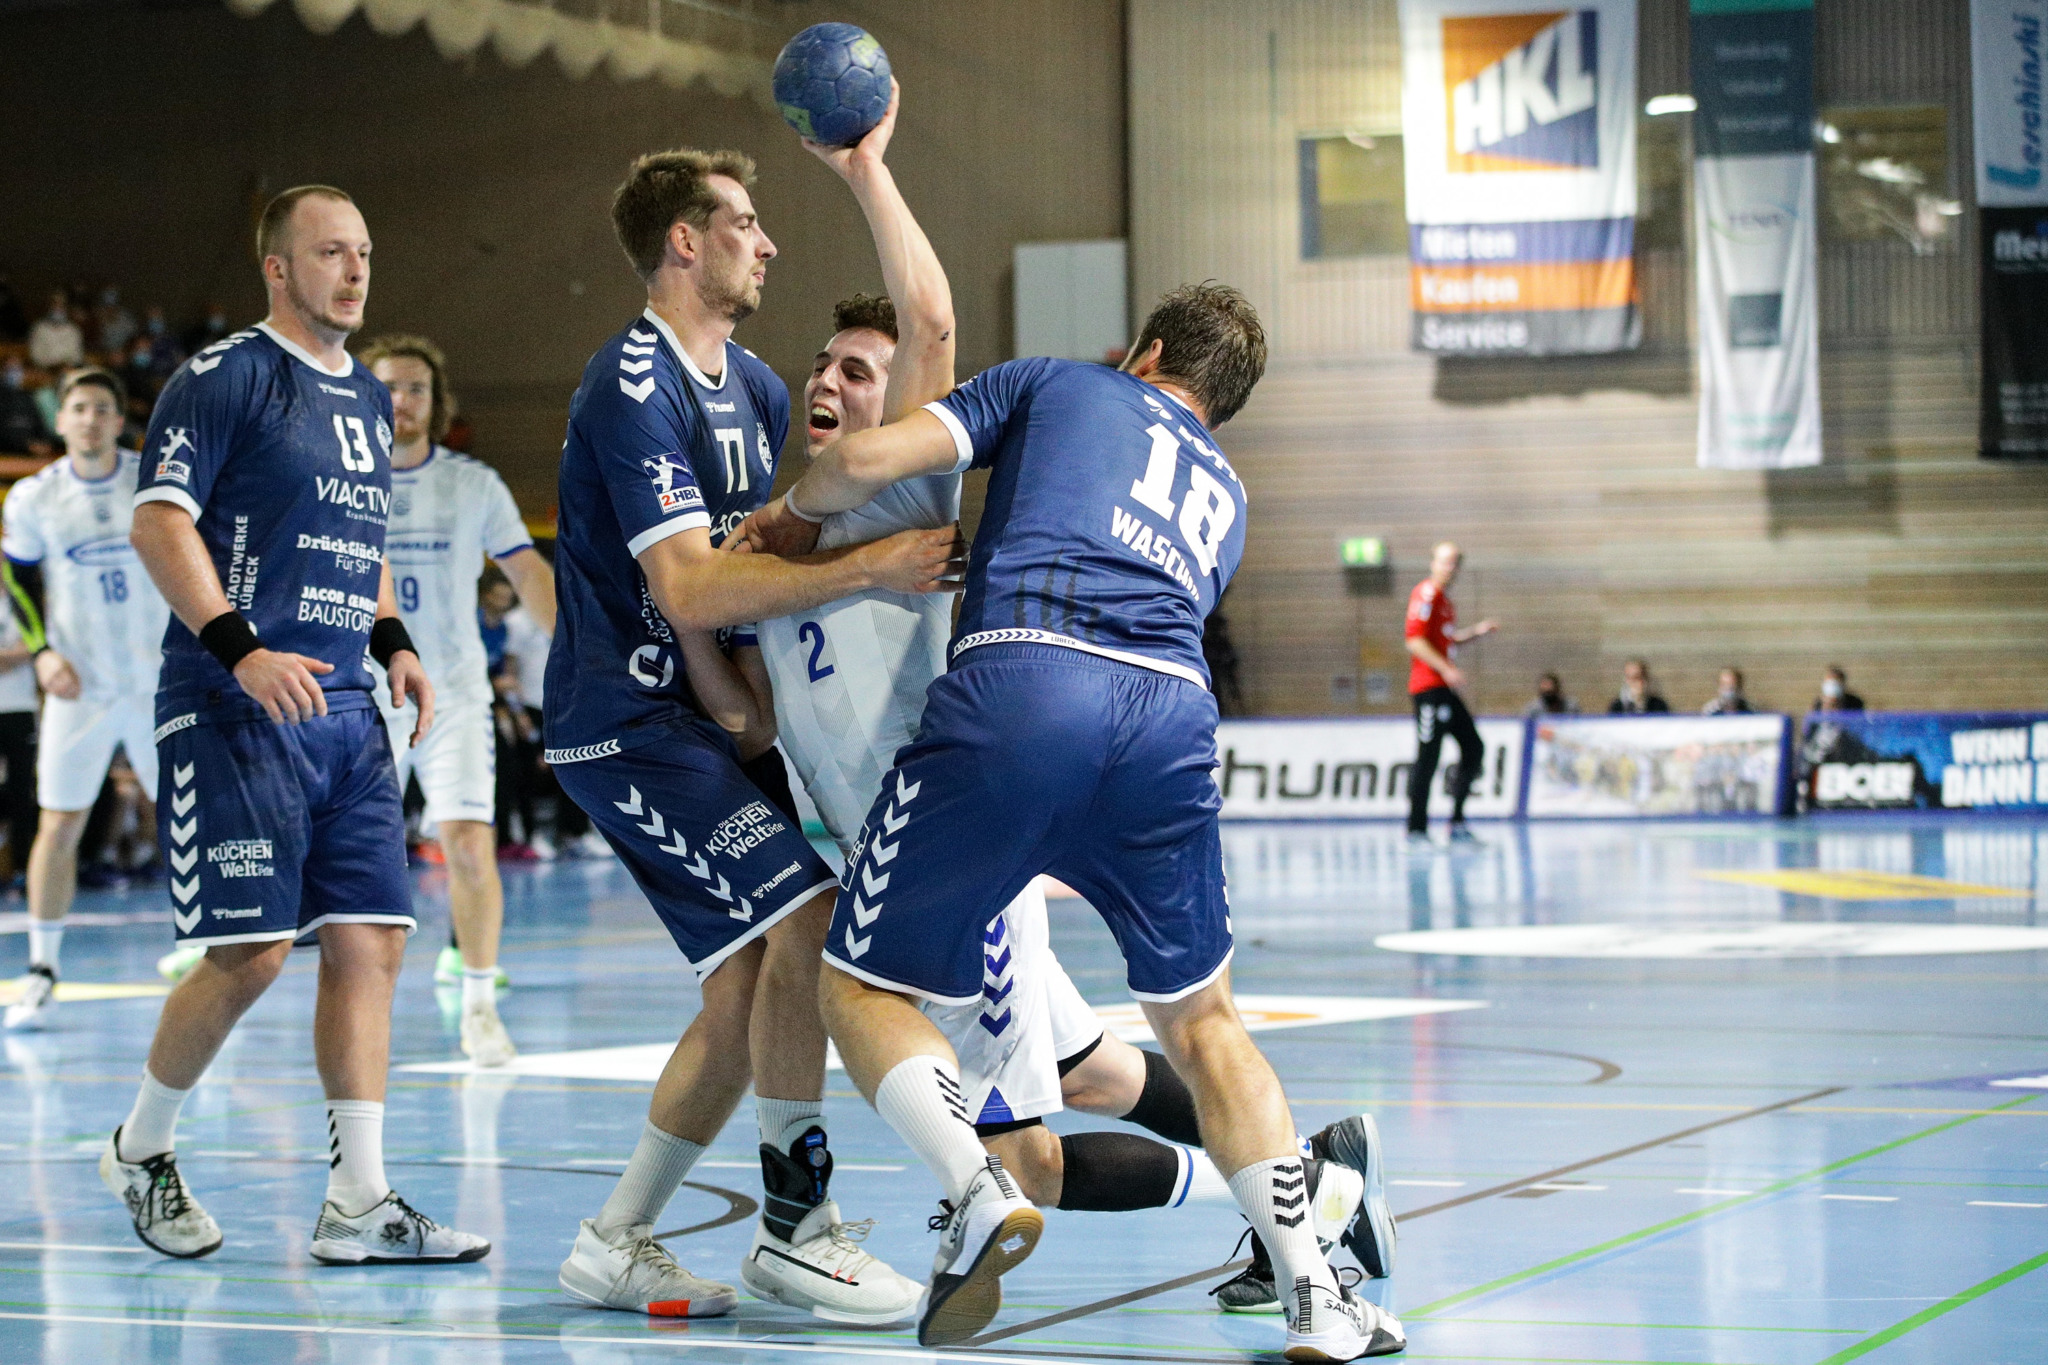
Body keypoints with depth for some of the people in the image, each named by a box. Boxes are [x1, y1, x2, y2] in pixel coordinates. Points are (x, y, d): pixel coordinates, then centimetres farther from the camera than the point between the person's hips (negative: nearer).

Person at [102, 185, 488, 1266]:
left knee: (369, 942, 0)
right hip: (233, 709, -8)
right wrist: (241, 648, -21)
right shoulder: (227, 378, -5)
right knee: (251, 953, -9)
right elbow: (157, 522, -12)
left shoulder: (368, 398, 19)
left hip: (345, 709, 8)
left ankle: (358, 1205, 2)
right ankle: (139, 1152, 13)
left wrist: (393, 642, 15)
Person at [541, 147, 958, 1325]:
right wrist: (869, 567, -27)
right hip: (624, 719, -10)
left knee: (754, 985, 6)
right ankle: (799, 1220, -11)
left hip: (697, 713, 10)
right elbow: (691, 595, -26)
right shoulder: (634, 389, -17)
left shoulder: (756, 389, 13)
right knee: (805, 915, -20)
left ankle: (618, 1242, 16)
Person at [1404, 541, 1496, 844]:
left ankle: (1457, 822, 14)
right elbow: (1414, 640, -19)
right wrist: (1446, 670, -24)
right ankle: (1416, 830, -7)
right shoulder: (1426, 594, -10)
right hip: (1428, 686, -10)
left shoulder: (1443, 599, 20)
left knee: (1473, 748, 11)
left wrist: (1475, 634, 16)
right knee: (1428, 757, -9)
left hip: (1444, 689, 10)